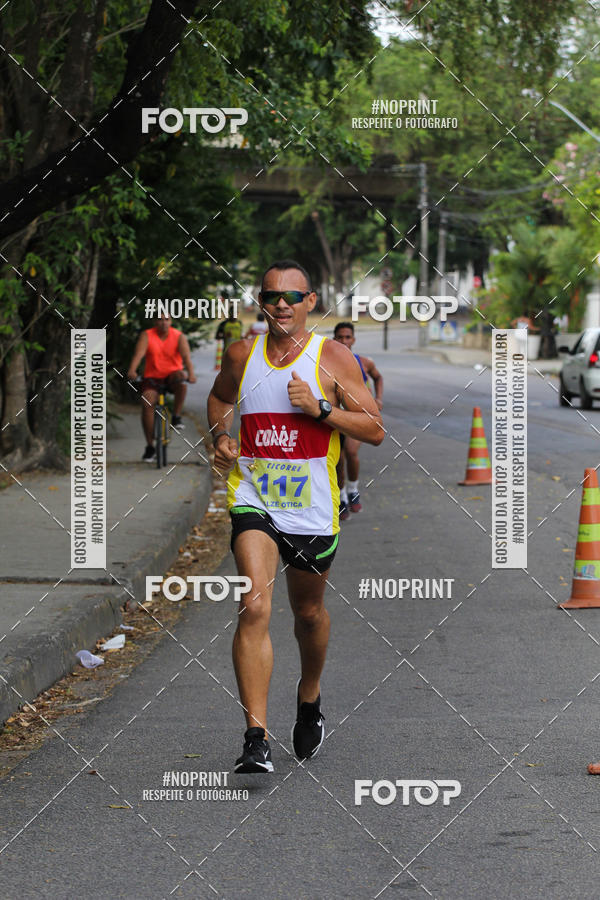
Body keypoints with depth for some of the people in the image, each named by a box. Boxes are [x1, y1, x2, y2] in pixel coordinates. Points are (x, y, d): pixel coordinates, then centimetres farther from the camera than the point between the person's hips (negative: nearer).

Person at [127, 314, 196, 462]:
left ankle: (176, 417, -20)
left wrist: (191, 373, -39)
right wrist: (132, 371, -39)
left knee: (180, 377, -36)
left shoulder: (179, 337, -3)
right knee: (147, 402, -23)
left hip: (172, 376, 0)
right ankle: (150, 447, -12)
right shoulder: (146, 336, -3)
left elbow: (186, 356, -19)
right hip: (152, 377, 1)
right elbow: (139, 353, -19)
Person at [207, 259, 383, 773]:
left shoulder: (333, 358, -4)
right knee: (255, 607, -19)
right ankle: (256, 738, -23)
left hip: (313, 511, 0)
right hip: (254, 501, 0)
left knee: (309, 611, 17)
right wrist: (220, 434, 7)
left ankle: (309, 696, 48)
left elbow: (375, 431, -6)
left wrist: (319, 408, -19)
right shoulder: (242, 355, 4)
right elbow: (220, 397, 27)